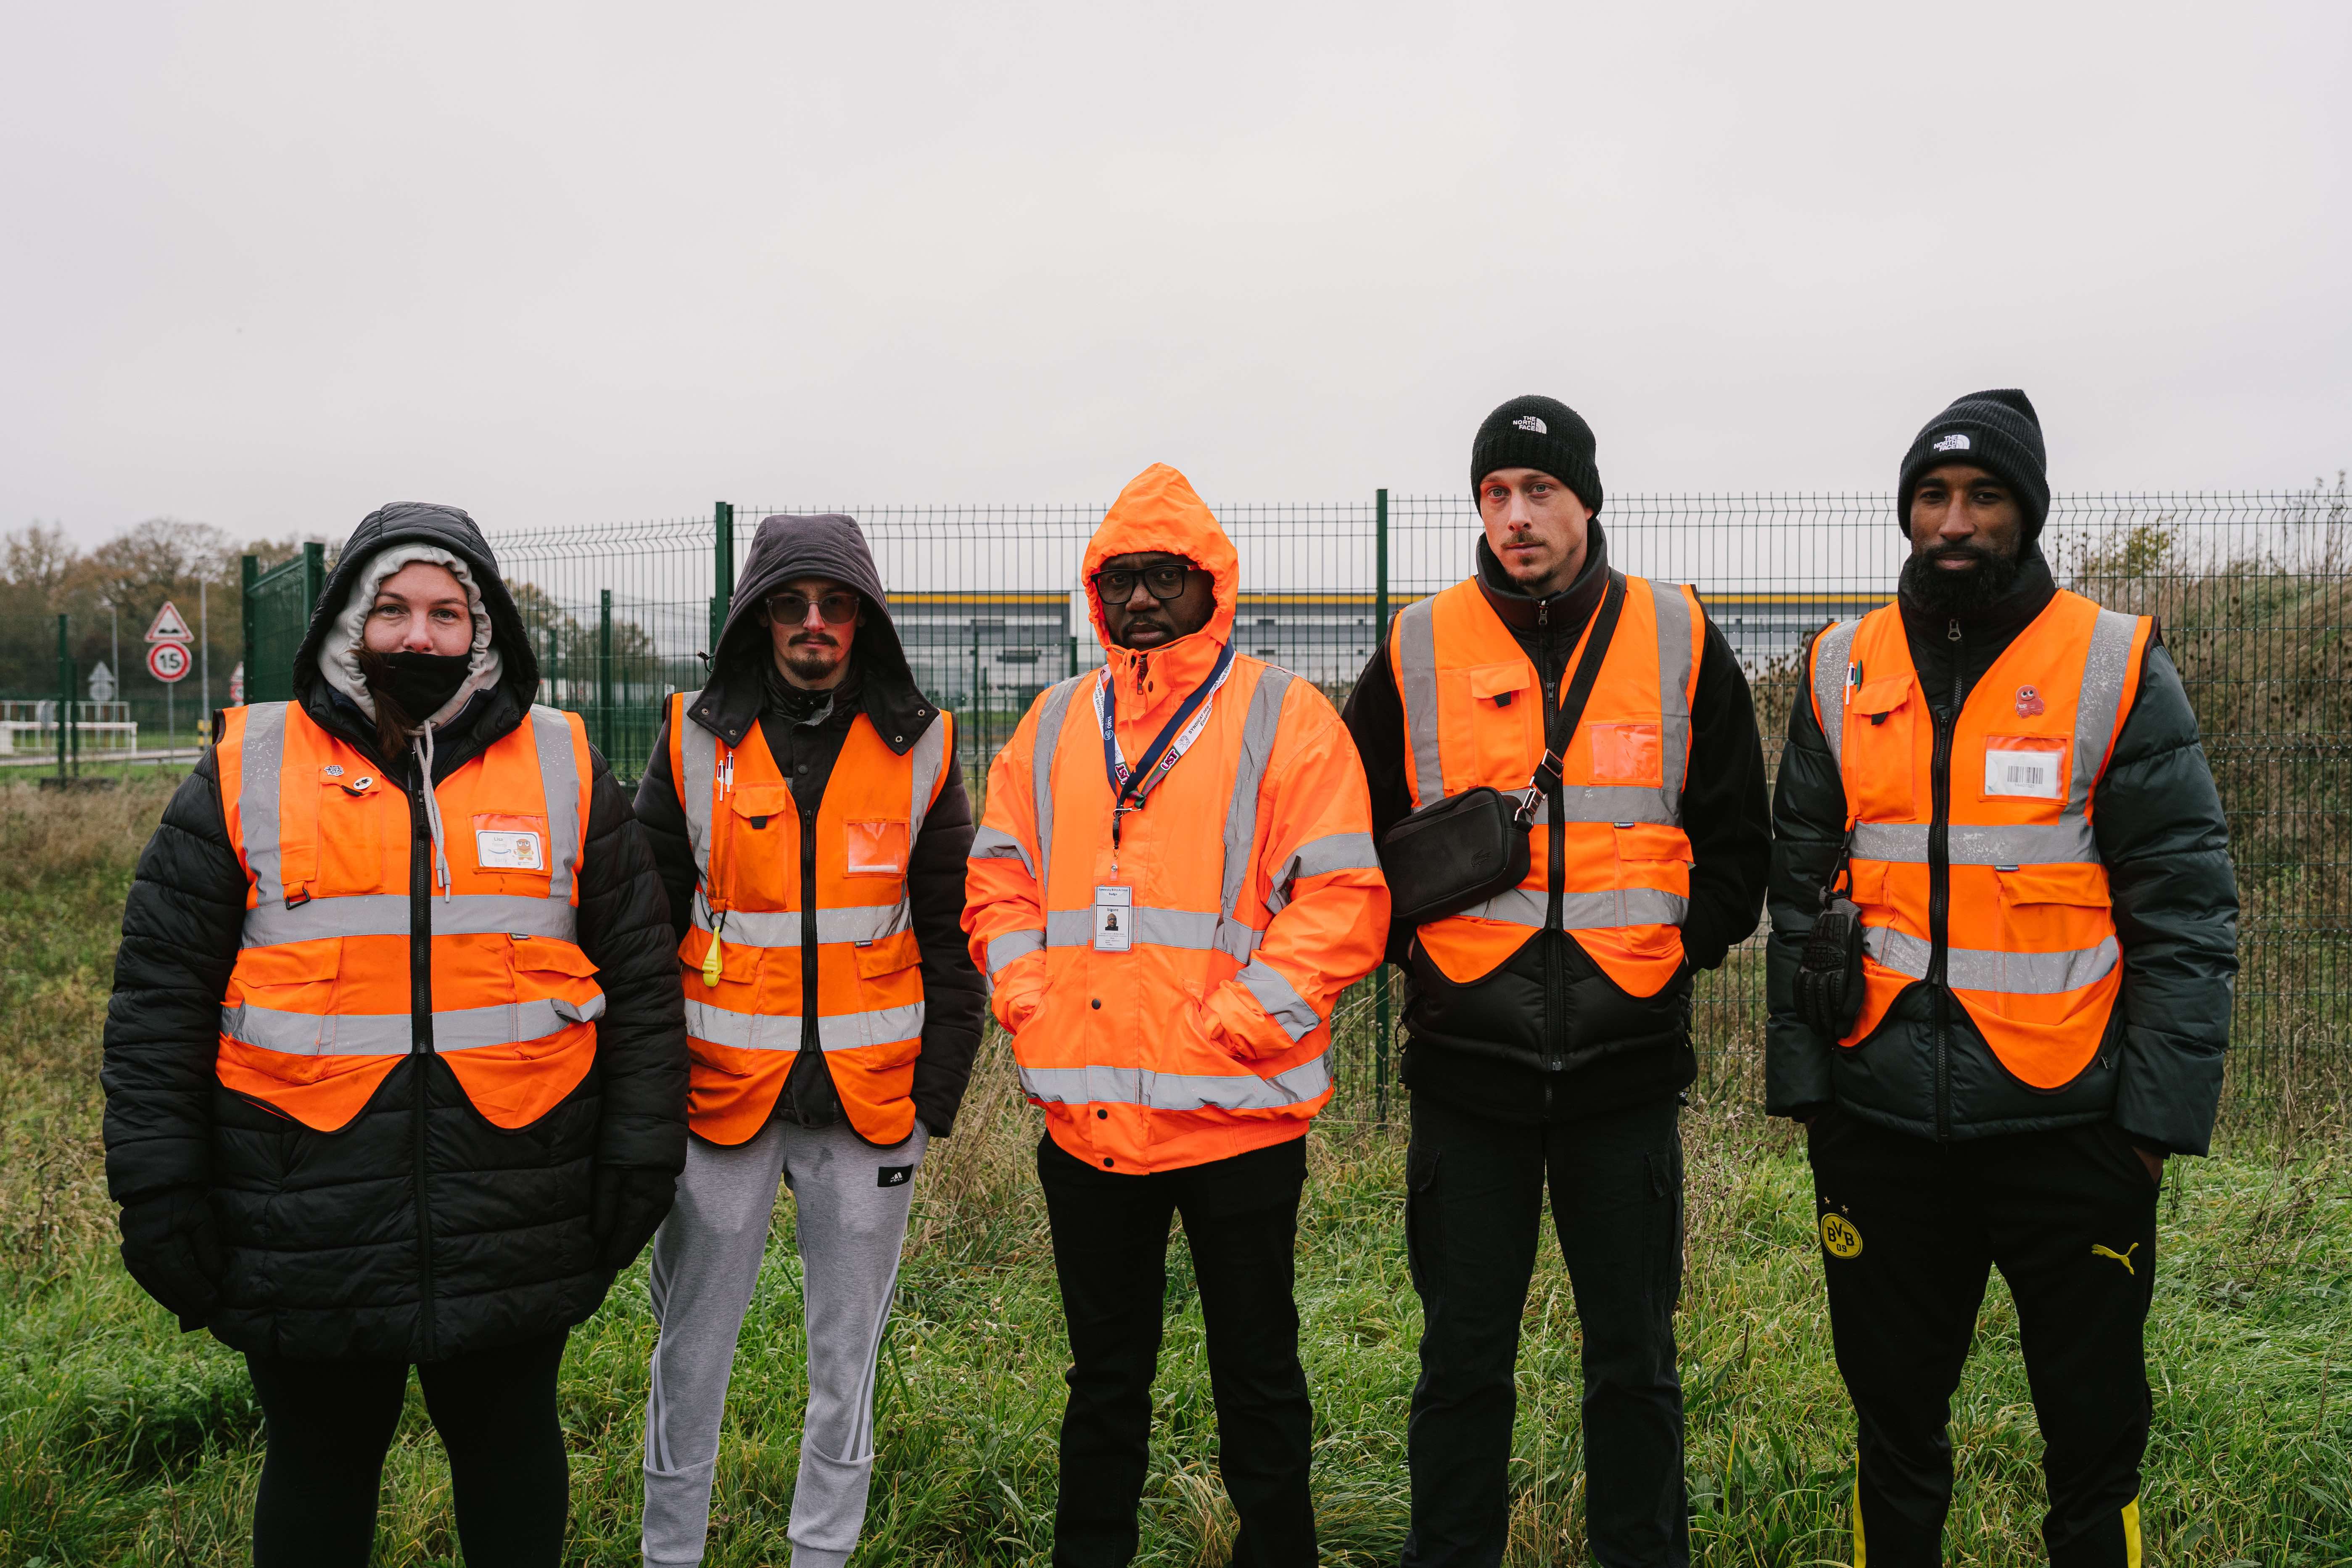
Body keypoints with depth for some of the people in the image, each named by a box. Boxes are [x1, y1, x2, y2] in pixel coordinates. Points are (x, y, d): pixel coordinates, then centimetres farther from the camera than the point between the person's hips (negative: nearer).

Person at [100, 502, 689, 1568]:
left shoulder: (564, 772, 3)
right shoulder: (244, 773, 2)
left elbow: (640, 984, 4)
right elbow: (160, 999, 3)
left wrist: (635, 1166, 2)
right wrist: (163, 1198, -1)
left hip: (515, 1229, 0)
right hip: (308, 1232, 0)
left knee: (511, 1447, 17)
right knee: (320, 1462, 16)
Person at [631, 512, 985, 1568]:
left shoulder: (923, 749, 1)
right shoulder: (693, 740, 1)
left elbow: (950, 937, 3)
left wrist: (938, 1092, -1)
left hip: (870, 1103, 0)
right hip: (720, 1095, 0)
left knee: (847, 1353, 12)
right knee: (690, 1350, 12)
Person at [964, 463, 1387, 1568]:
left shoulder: (1283, 715, -3)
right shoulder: (1057, 722, 11)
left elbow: (1342, 895, -9)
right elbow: (998, 875, 14)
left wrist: (1245, 1018, -15)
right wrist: (1028, 1000, 0)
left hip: (1236, 1109, -4)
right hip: (1085, 1113, 4)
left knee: (1256, 1372, 11)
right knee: (1104, 1372, 18)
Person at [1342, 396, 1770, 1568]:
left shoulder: (1680, 642, 3)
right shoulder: (1419, 649, 2)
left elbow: (1738, 849, 9)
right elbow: (1355, 840, 10)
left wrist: (1671, 954, 0)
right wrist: (1421, 949, 1)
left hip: (1627, 1069, 0)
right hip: (1466, 1069, 0)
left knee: (1634, 1359, 12)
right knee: (1464, 1359, 10)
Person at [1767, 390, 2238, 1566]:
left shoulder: (2118, 668, -3)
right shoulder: (1841, 673, 6)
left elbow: (2187, 906, -5)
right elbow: (1800, 888, 8)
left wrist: (2160, 1107, -10)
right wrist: (1799, 1076, 3)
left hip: (2069, 1119, -2)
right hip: (1878, 1125, 3)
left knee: (2094, 1429, 11)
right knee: (1894, 1421, 17)